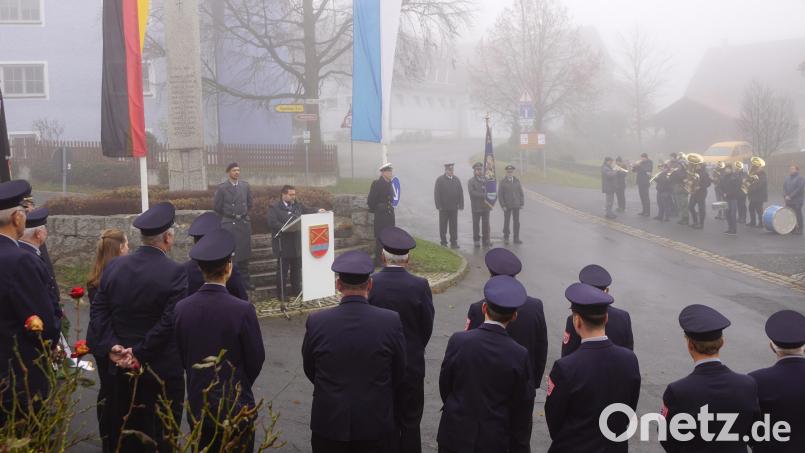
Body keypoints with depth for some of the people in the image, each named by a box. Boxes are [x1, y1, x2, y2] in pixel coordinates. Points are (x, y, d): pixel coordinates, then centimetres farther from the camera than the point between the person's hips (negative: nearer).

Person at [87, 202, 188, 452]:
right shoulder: (175, 272, -16)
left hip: (122, 367, 6)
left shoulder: (114, 266, 1)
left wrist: (111, 346, -9)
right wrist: (140, 353, -16)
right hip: (164, 369, -5)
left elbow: (98, 311, -2)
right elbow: (169, 321, -22)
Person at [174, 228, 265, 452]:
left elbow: (182, 356, 4)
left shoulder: (182, 308, -7)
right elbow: (256, 359, -8)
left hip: (198, 406, 4)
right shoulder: (242, 310, -19)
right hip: (235, 407, -4)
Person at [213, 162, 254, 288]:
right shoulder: (222, 188, -6)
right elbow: (216, 207, 0)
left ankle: (245, 280, 17)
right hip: (229, 224, -4)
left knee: (245, 253, 8)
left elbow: (250, 203, 18)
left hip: (244, 222, 4)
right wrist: (228, 216, 9)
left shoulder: (245, 186, 6)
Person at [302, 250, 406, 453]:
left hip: (329, 423, 1)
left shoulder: (316, 322, -12)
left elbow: (309, 370, 3)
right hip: (377, 423, 0)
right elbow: (399, 375, -2)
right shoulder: (391, 321, -14)